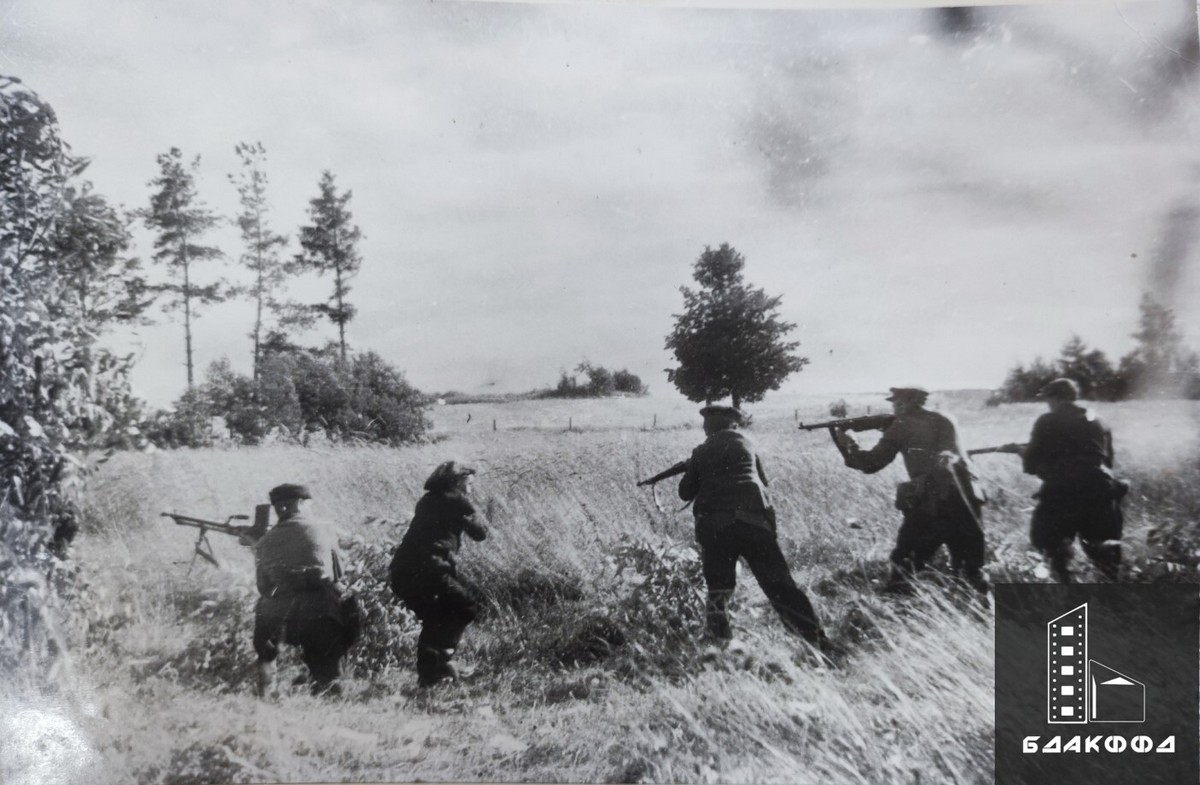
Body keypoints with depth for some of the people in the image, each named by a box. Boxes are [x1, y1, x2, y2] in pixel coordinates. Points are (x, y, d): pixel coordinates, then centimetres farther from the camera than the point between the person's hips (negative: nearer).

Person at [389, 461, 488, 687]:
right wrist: (472, 514, 23)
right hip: (430, 570, -7)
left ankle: (427, 673, 22)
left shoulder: (426, 501, 21)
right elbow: (480, 533, 7)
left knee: (435, 619, 23)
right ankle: (440, 655, 0)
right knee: (467, 605, 10)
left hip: (401, 572, 7)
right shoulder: (458, 502, 2)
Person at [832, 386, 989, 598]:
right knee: (970, 567, 15)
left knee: (903, 561, 9)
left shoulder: (901, 427, 6)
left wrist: (847, 445, 23)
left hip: (926, 504, -4)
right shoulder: (944, 422, 20)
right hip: (962, 500, 4)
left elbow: (871, 463, 8)